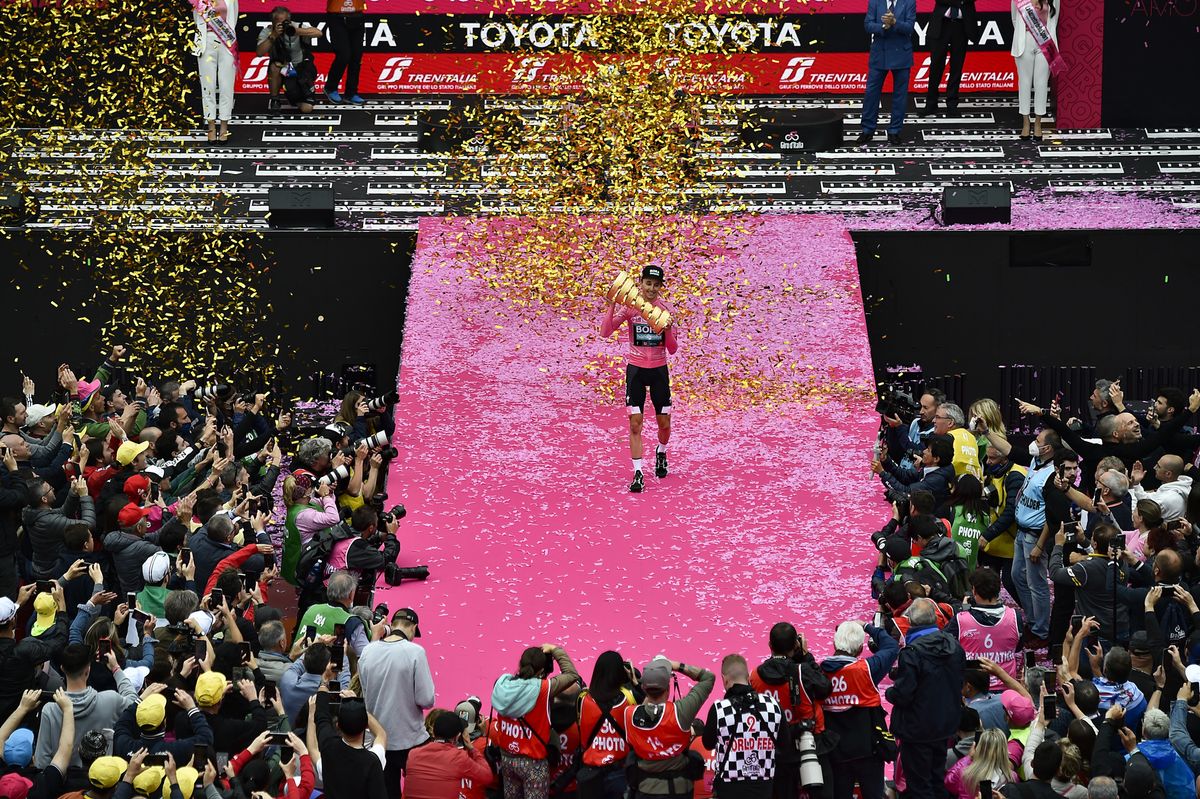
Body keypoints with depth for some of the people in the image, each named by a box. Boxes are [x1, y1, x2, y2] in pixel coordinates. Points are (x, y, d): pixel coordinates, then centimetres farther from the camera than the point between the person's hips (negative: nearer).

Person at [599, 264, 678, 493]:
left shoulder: (666, 309, -1)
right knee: (635, 424, -7)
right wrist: (612, 306, -23)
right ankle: (638, 474, -1)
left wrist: (668, 330, -19)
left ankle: (661, 453, 39)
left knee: (664, 424, 7)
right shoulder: (630, 306, -5)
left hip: (659, 369, 2)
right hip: (636, 369, -2)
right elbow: (605, 332, -13)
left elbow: (672, 349, 0)